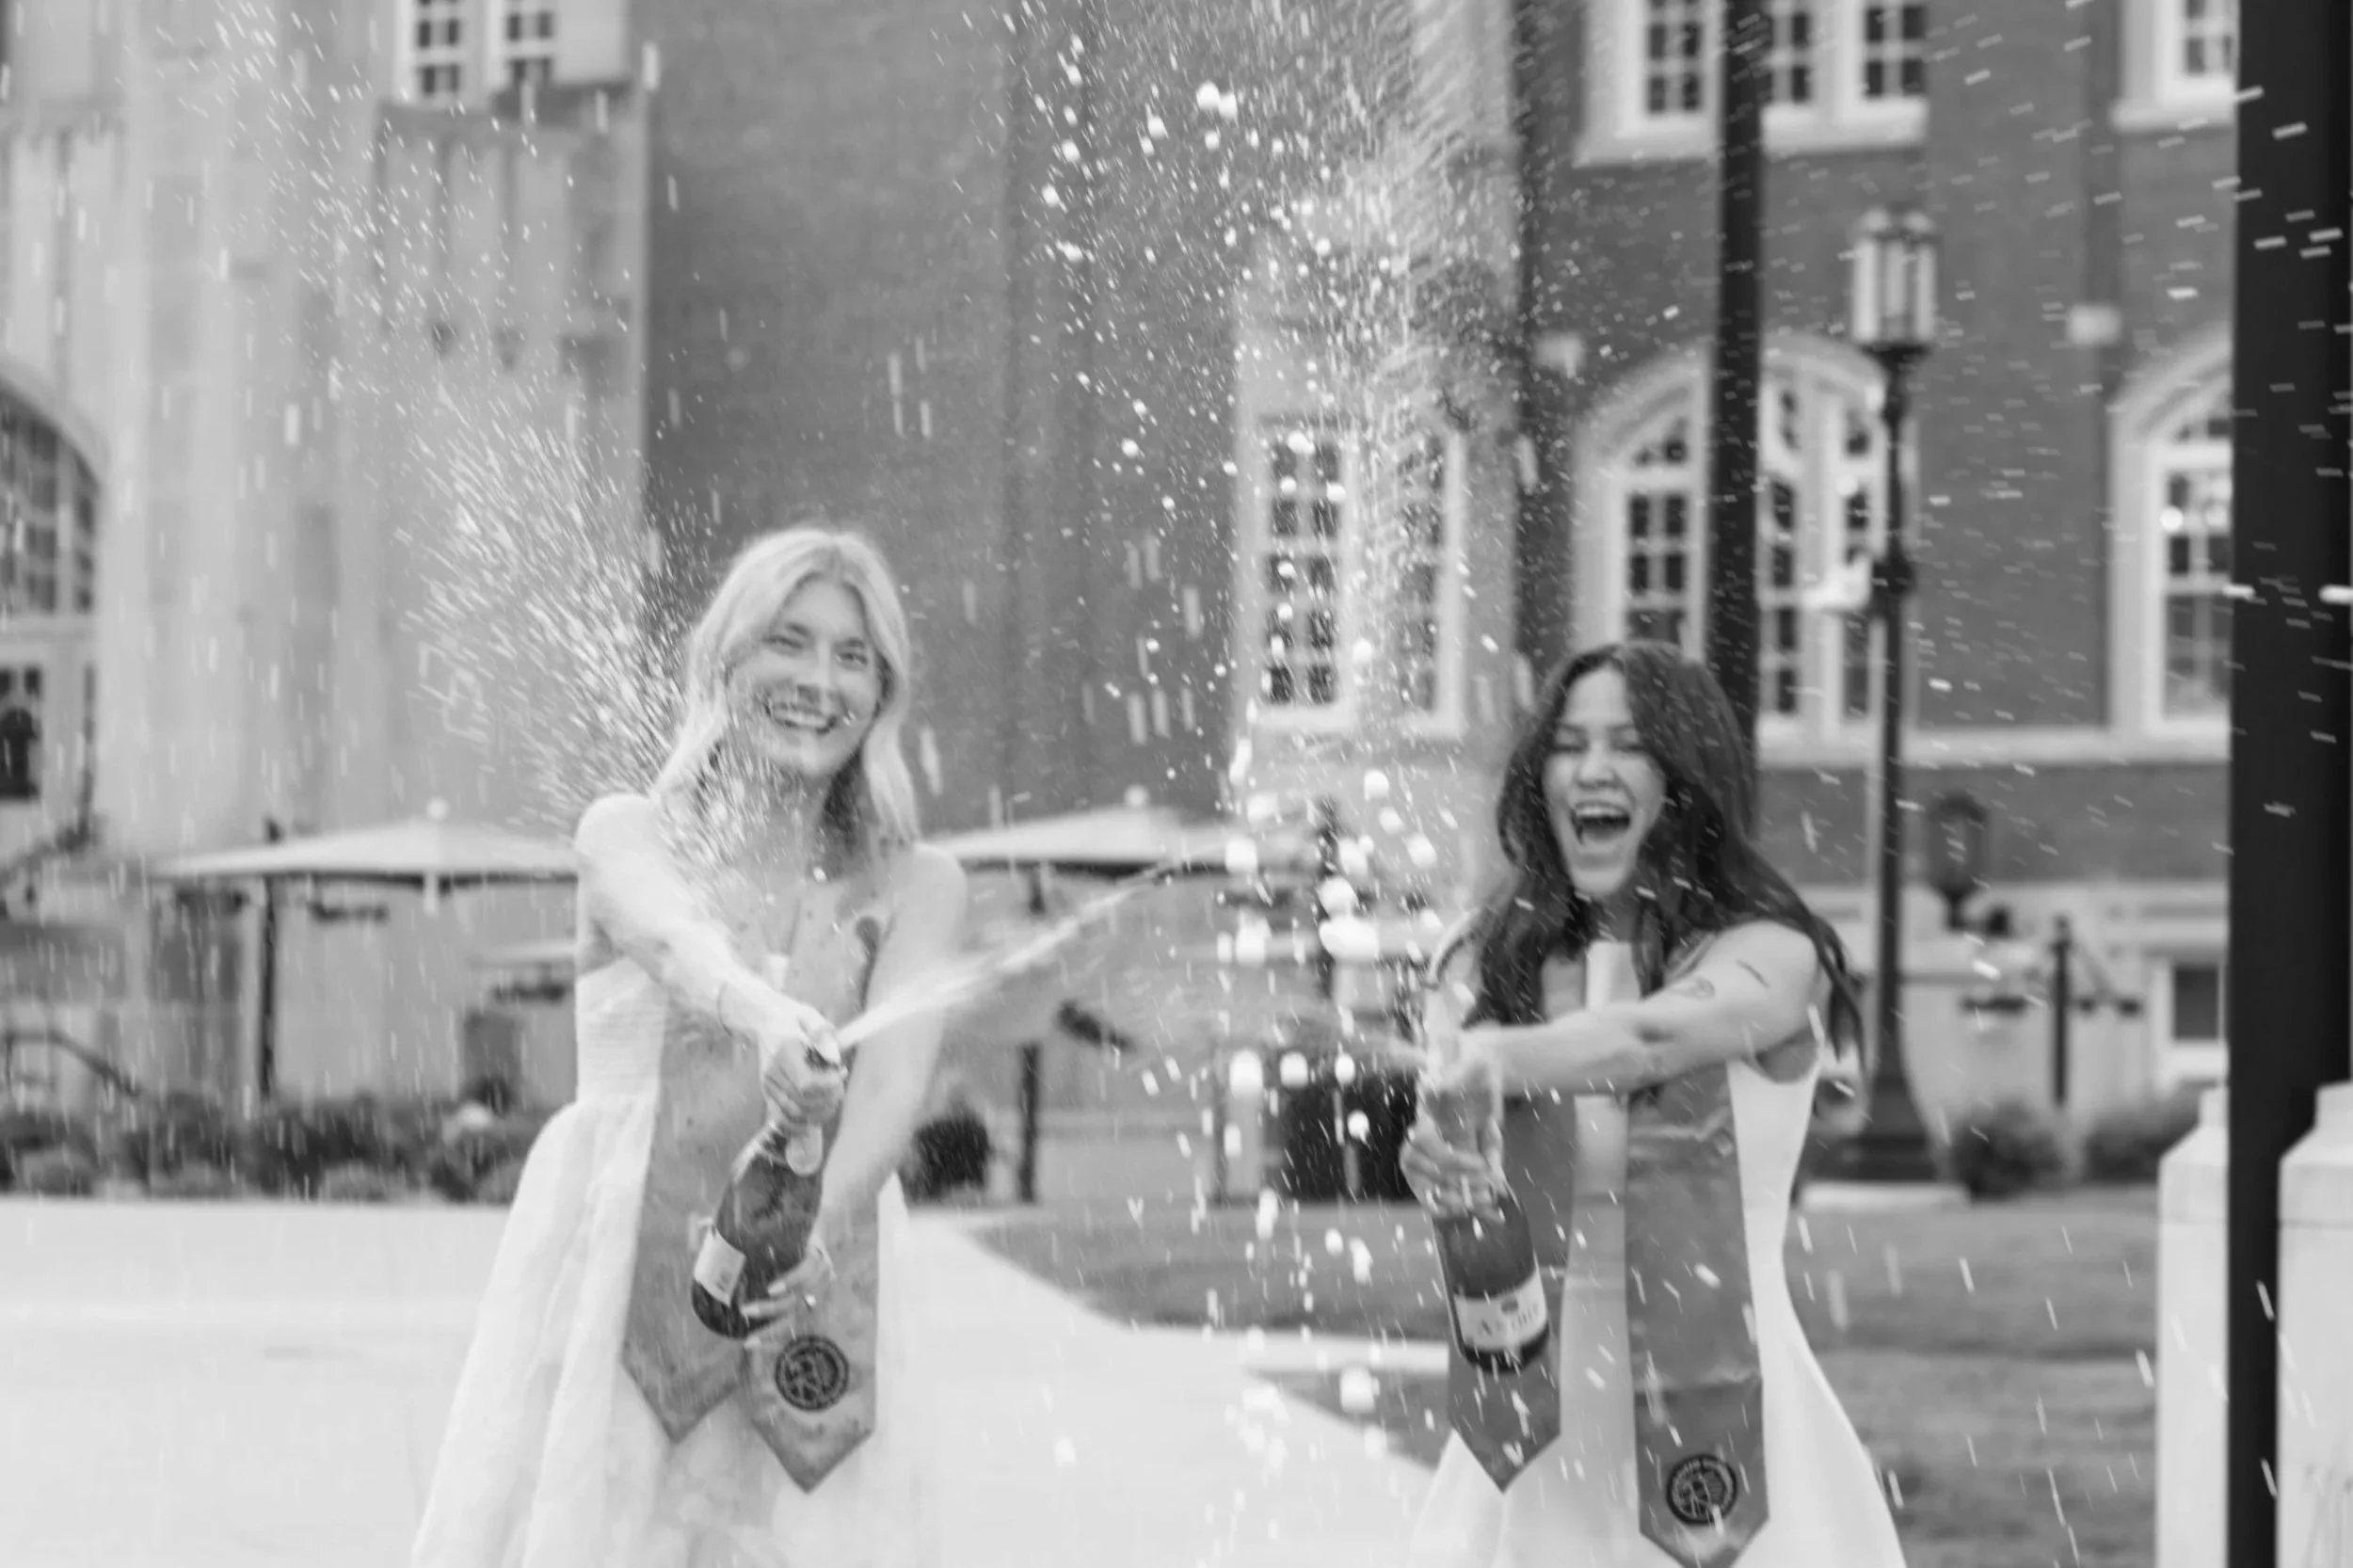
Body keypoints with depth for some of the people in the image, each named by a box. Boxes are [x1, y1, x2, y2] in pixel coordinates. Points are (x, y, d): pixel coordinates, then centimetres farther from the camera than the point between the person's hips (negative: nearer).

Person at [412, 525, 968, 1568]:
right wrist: (765, 1017, -40)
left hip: (811, 1294, 1)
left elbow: (900, 1064, -8)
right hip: (617, 1281, -1)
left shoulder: (913, 889, 11)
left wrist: (823, 1229, -29)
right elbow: (673, 939, -16)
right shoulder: (629, 834, 7)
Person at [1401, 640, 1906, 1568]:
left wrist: (1500, 1059, -38)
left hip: (1713, 1417, -2)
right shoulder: (1485, 970, 8)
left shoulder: (1768, 956, -1)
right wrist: (1442, 1170, -31)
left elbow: (1658, 1033, -20)